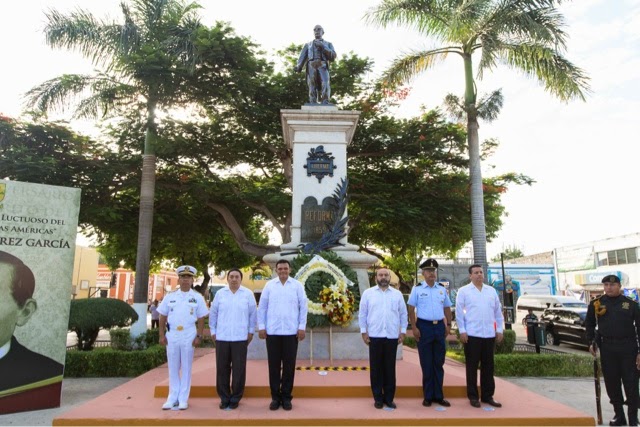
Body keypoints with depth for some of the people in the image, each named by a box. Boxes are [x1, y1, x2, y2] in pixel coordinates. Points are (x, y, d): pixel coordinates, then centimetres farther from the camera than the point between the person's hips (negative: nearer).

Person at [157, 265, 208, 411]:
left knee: (186, 368, 5)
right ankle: (173, 397, 21)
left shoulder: (197, 297, 1)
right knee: (173, 367, 10)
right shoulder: (170, 296, 6)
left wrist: (199, 336, -6)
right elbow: (163, 317, 9)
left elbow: (201, 319, 0)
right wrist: (162, 335, 2)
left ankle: (183, 398, 15)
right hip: (172, 335, 2)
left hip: (188, 335, -2)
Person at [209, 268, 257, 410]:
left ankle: (235, 398, 16)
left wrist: (251, 331, 4)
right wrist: (213, 331, 8)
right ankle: (224, 397, 19)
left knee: (239, 369, 3)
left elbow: (252, 314, 5)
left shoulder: (248, 294, 1)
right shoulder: (220, 293, 5)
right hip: (222, 337, 2)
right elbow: (213, 313, 10)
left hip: (240, 337, -1)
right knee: (222, 368, 6)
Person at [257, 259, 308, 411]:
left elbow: (303, 307, 1)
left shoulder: (297, 285, 1)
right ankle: (275, 397, 20)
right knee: (274, 365, 7)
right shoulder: (269, 285, 4)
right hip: (272, 331, 1)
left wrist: (302, 327, -3)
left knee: (289, 365, 6)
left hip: (291, 331, -1)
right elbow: (262, 307, 6)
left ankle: (286, 397, 19)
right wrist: (261, 327, 1)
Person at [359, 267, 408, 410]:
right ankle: (378, 398, 17)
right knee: (376, 368, 5)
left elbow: (403, 314, 10)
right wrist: (363, 331, -2)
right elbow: (362, 314, 4)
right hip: (374, 336, -1)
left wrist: (403, 331, 4)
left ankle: (389, 398, 19)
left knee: (390, 368, 7)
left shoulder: (397, 294, 8)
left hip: (392, 336, 1)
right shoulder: (368, 293, 3)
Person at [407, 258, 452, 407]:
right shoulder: (417, 289, -3)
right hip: (424, 327, -3)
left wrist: (448, 325, 5)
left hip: (439, 326, 3)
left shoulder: (442, 289, 8)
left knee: (439, 363, 10)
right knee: (426, 364, 4)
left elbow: (447, 308, 14)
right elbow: (411, 309, -3)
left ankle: (438, 395, 21)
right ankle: (428, 396, 16)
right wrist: (414, 327, -9)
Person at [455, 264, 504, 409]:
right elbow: (459, 312, -2)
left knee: (488, 366, 10)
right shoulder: (463, 291, 0)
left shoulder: (491, 291, 11)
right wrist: (462, 331, -7)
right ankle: (473, 396, 14)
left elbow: (498, 311, 14)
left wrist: (499, 330, 10)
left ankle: (487, 395, 21)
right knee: (472, 366, 4)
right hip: (472, 334, -3)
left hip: (489, 334, 4)